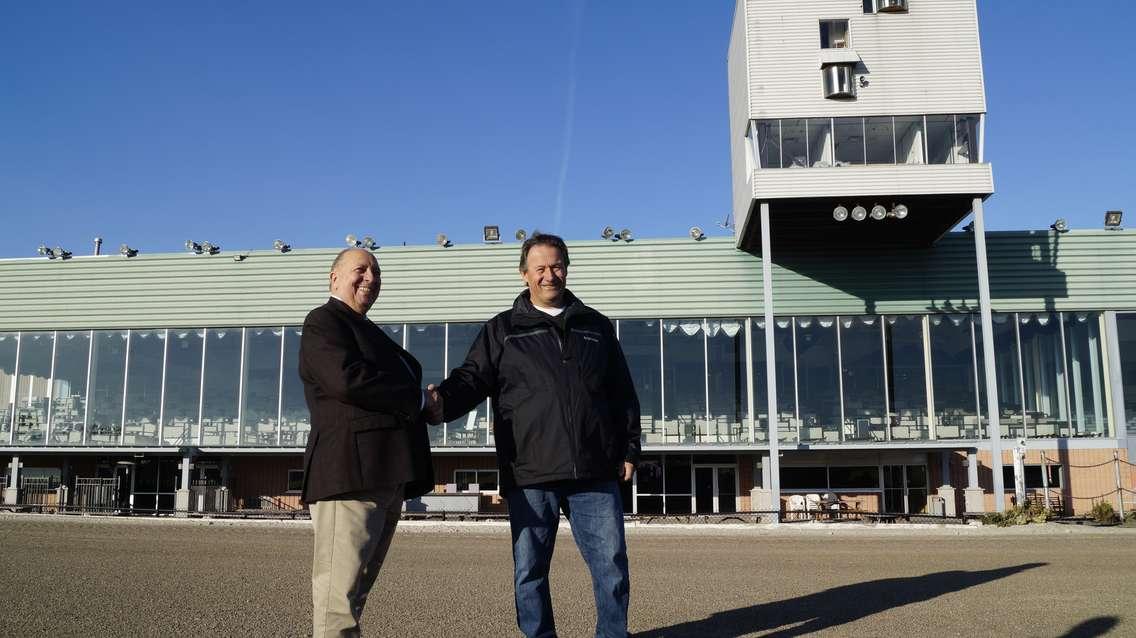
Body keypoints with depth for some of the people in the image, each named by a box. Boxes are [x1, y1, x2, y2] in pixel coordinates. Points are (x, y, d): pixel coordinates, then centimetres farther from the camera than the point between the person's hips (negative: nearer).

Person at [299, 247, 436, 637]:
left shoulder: (369, 332, 28)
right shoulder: (323, 321, 0)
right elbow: (347, 379, -17)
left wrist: (422, 403, 12)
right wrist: (418, 398, -7)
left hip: (386, 476, 9)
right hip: (351, 472, -9)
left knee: (356, 588, 10)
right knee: (339, 590, -11)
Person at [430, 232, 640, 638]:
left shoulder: (596, 327, 15)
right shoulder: (502, 330, 9)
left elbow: (623, 395, 16)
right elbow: (473, 378, 0)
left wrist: (629, 449, 9)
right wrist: (444, 400, -22)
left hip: (595, 472, 1)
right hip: (530, 474, -1)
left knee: (611, 563, 4)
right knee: (530, 570, 6)